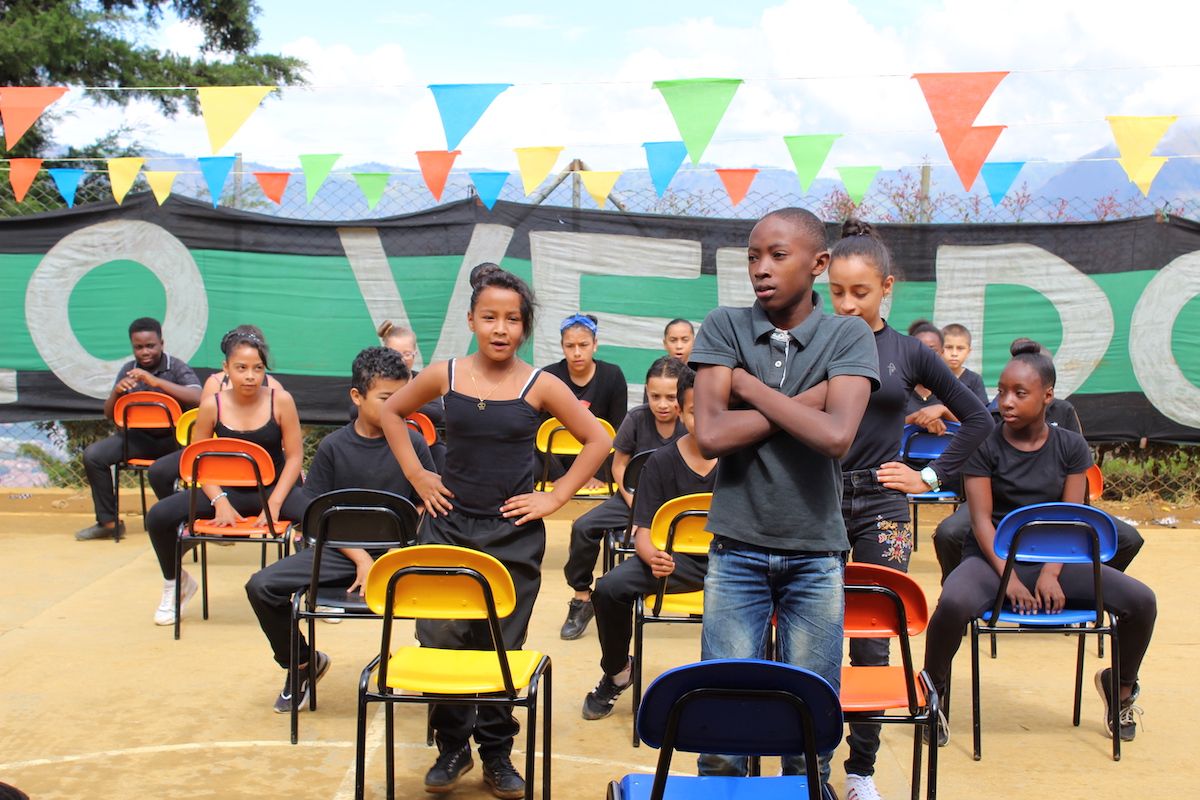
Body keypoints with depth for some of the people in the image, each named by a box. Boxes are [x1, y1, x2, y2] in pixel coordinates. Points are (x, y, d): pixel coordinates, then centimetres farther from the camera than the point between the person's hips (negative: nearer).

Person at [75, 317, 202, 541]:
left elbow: (197, 398, -25)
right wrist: (116, 392, -16)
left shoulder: (177, 368, -5)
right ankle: (108, 521, -2)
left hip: (173, 437, -5)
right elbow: (109, 414, 7)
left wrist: (157, 382, -30)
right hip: (140, 437, 5)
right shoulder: (128, 371, 8)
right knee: (93, 455, -15)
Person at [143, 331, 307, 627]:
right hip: (228, 490, 2)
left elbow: (294, 456, -6)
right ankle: (176, 583, 14)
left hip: (273, 488, -2)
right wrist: (220, 501, -16)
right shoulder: (212, 406, -6)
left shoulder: (280, 401, -9)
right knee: (159, 516, -17)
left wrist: (274, 503, -17)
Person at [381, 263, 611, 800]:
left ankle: (496, 754, 21)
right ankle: (453, 748, 16)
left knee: (502, 647, 4)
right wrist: (416, 476, 8)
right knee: (440, 639, -3)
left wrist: (556, 497, -2)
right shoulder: (444, 376, 1)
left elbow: (597, 442, 3)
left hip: (514, 534, -1)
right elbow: (392, 413, 17)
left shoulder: (540, 386, -4)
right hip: (449, 524, 1)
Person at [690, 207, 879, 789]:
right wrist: (802, 401, -13)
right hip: (738, 549, 0)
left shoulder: (848, 337, -2)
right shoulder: (724, 328, 0)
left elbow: (836, 436, -19)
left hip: (816, 552, 0)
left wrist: (749, 385, -11)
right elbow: (710, 436, -12)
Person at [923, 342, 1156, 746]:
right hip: (992, 558, -3)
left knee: (1141, 600, -17)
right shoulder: (984, 446, -4)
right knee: (953, 603, -37)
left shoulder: (1071, 447, 4)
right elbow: (982, 520, -10)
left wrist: (1051, 573, -19)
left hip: (1054, 559, 3)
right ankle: (932, 693, -9)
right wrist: (1010, 579, -23)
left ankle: (1121, 686, 13)